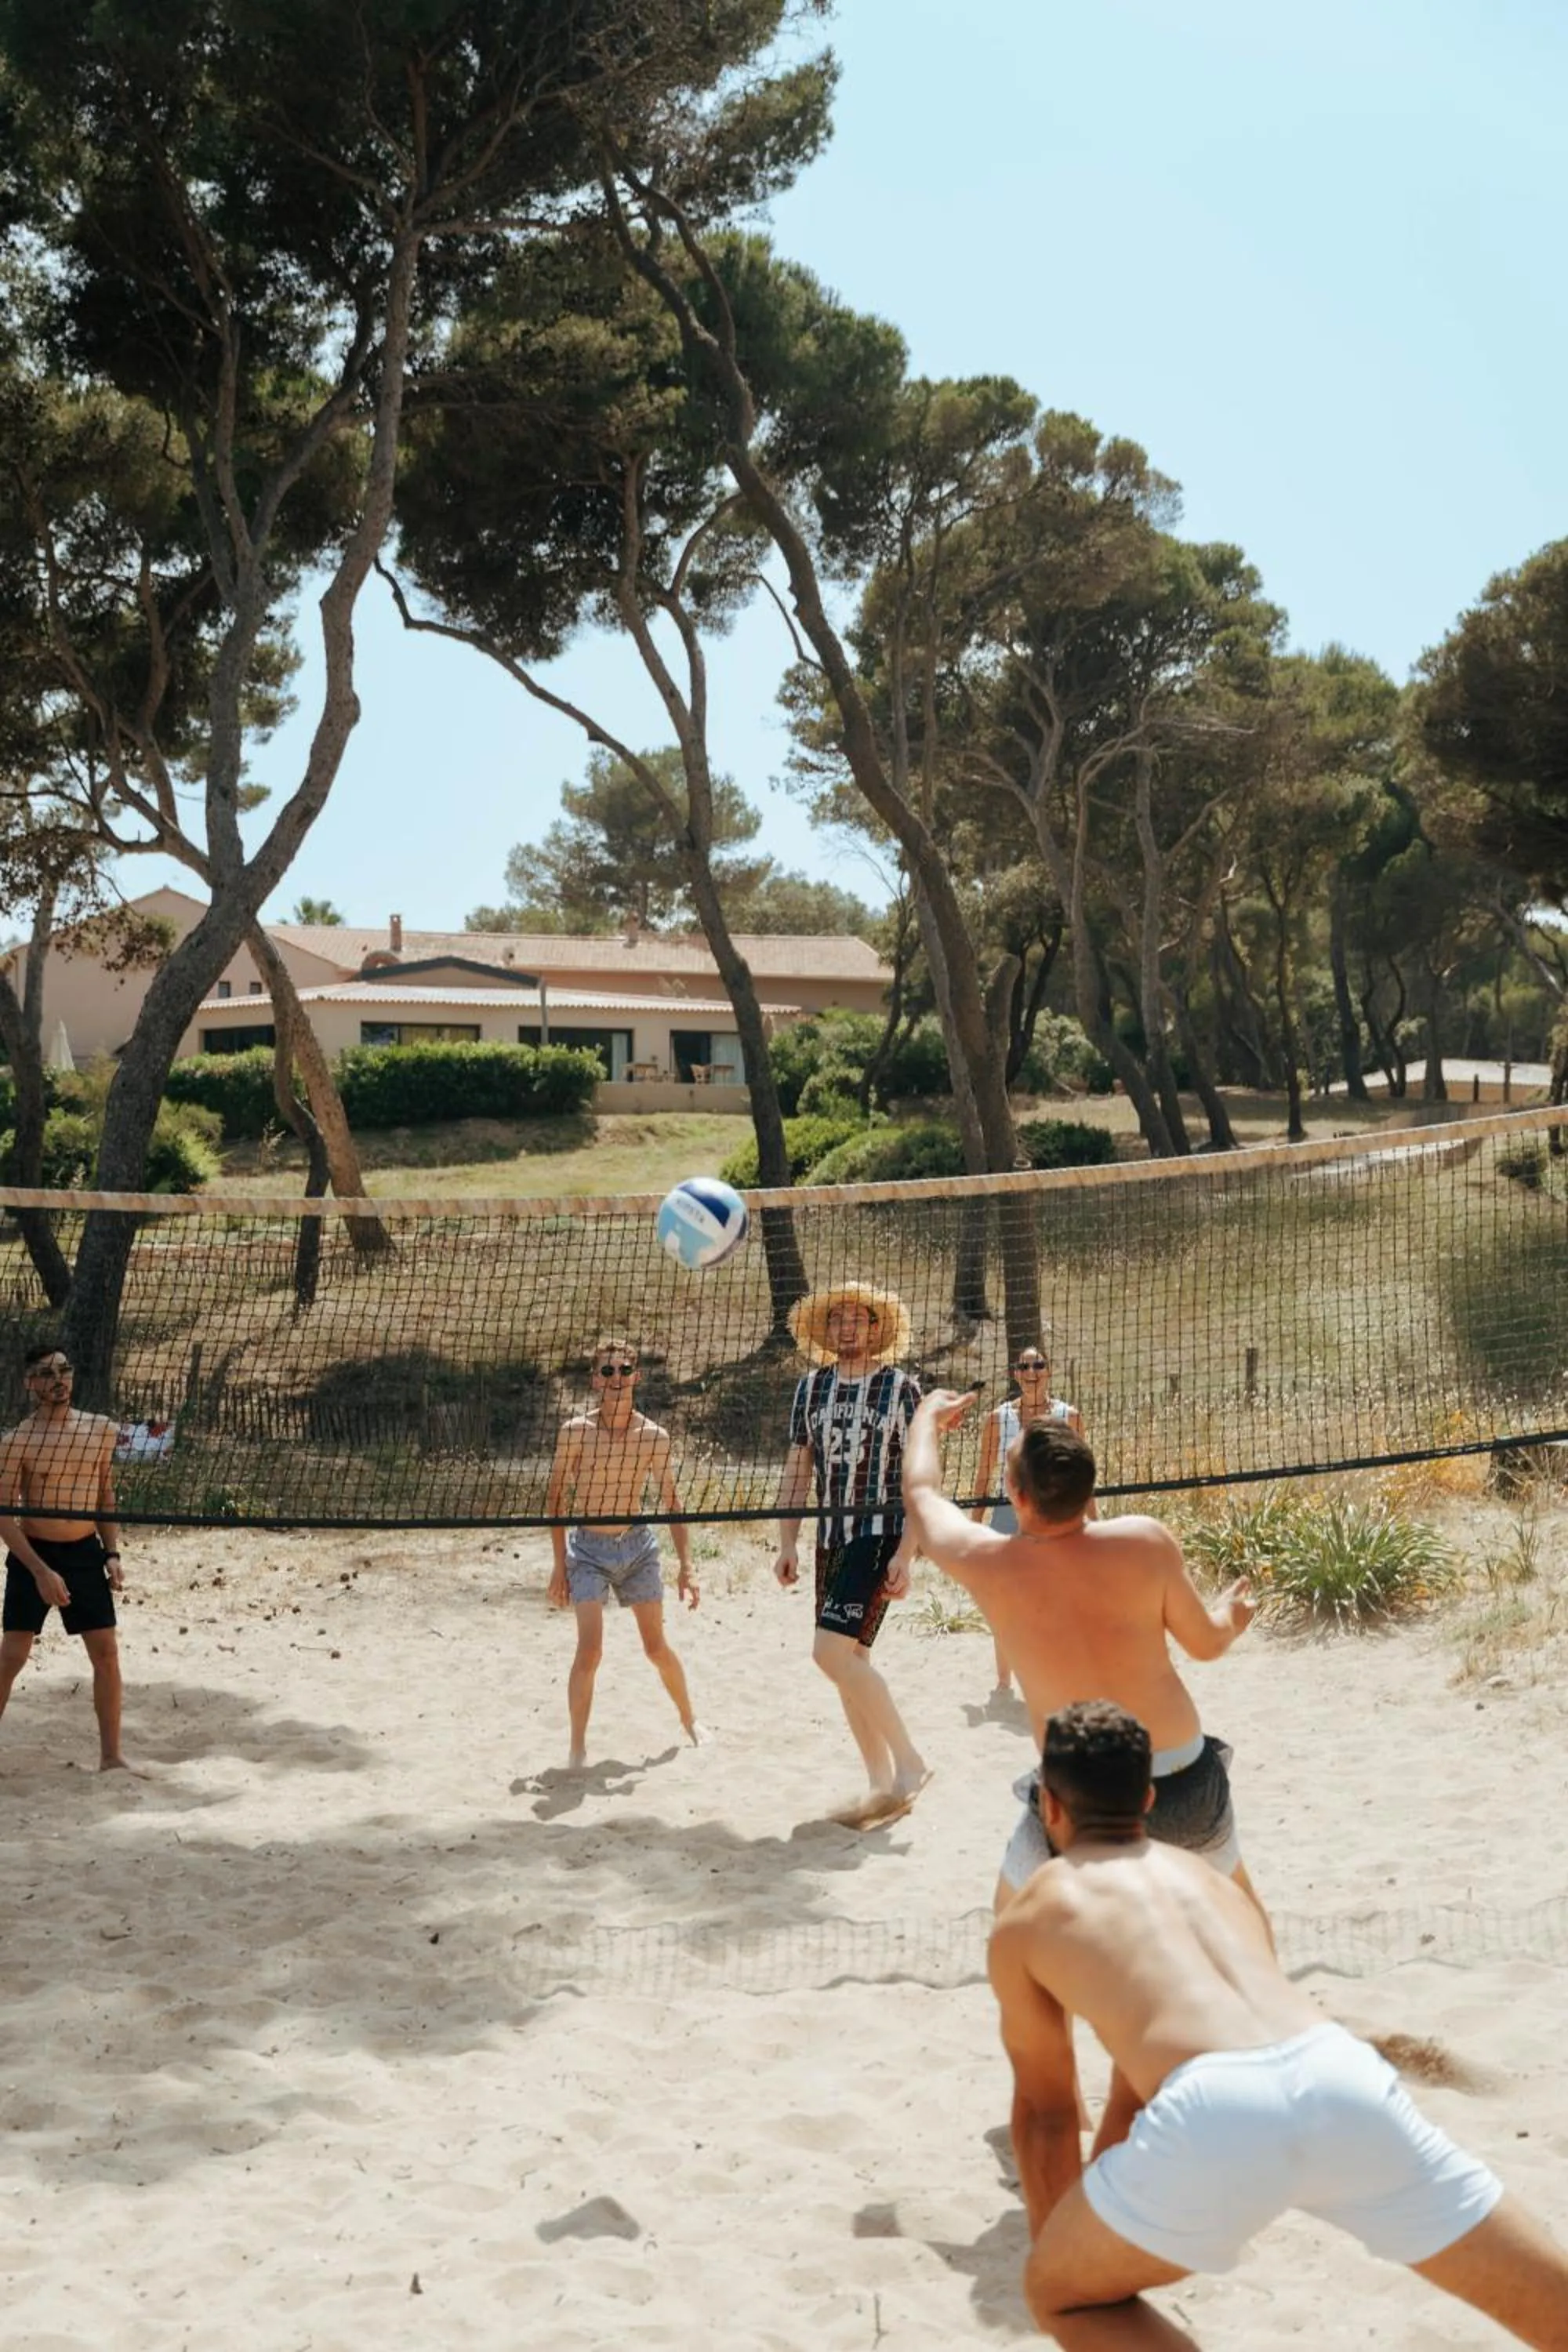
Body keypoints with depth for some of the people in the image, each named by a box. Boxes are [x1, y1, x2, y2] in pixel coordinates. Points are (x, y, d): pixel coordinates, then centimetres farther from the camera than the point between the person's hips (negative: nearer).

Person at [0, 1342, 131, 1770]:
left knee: (106, 1653, 1)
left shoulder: (101, 1430, 2)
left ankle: (111, 1755, 11)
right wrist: (40, 1572, -19)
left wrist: (112, 1553, 3)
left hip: (85, 1553, 3)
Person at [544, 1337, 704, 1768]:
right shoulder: (576, 1432, -11)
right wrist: (560, 1564, -6)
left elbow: (670, 1502, 4)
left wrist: (686, 1566, 3)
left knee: (657, 1648, 10)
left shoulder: (655, 1437, -5)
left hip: (638, 1545, 2)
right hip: (588, 1548, -2)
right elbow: (556, 1497, -4)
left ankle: (689, 1720, 34)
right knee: (589, 1651, -13)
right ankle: (577, 1748, -2)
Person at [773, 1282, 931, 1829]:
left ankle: (908, 1762, -7)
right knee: (849, 1662, 7)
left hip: (882, 1535, -6)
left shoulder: (900, 1387, -6)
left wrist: (906, 1553, -14)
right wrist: (788, 1544, 7)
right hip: (832, 1537, 6)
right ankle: (884, 1786, 17)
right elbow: (797, 1470, 14)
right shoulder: (811, 1388, 9)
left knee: (833, 1650, -19)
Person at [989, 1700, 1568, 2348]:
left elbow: (1042, 2109, 38)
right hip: (1341, 2080, 4)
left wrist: (1065, 2261, 52)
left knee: (1058, 2297, 21)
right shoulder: (1214, 1881, 40)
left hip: (1219, 2112, -4)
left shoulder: (1022, 1924, 27)